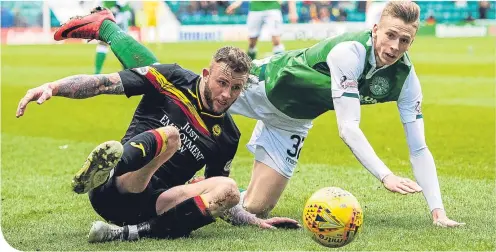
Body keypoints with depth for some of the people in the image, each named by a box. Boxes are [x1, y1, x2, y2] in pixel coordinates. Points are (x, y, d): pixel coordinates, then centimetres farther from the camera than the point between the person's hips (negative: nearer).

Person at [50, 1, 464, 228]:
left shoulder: (405, 79, -17)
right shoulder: (349, 52, -35)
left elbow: (419, 147, -14)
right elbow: (348, 128, -36)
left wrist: (438, 210, -22)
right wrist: (385, 175, -44)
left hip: (293, 120, 6)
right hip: (263, 83, -6)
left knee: (254, 210, 1)